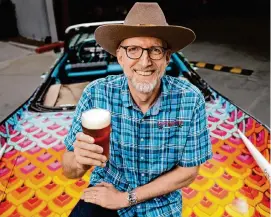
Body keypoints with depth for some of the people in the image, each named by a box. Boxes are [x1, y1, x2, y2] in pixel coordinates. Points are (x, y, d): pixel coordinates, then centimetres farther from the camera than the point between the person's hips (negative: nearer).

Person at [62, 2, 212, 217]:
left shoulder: (190, 99, -20)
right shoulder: (96, 94, -19)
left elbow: (188, 171, -10)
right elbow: (70, 171, -13)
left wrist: (126, 198, -14)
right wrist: (79, 160, -36)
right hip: (106, 192, -1)